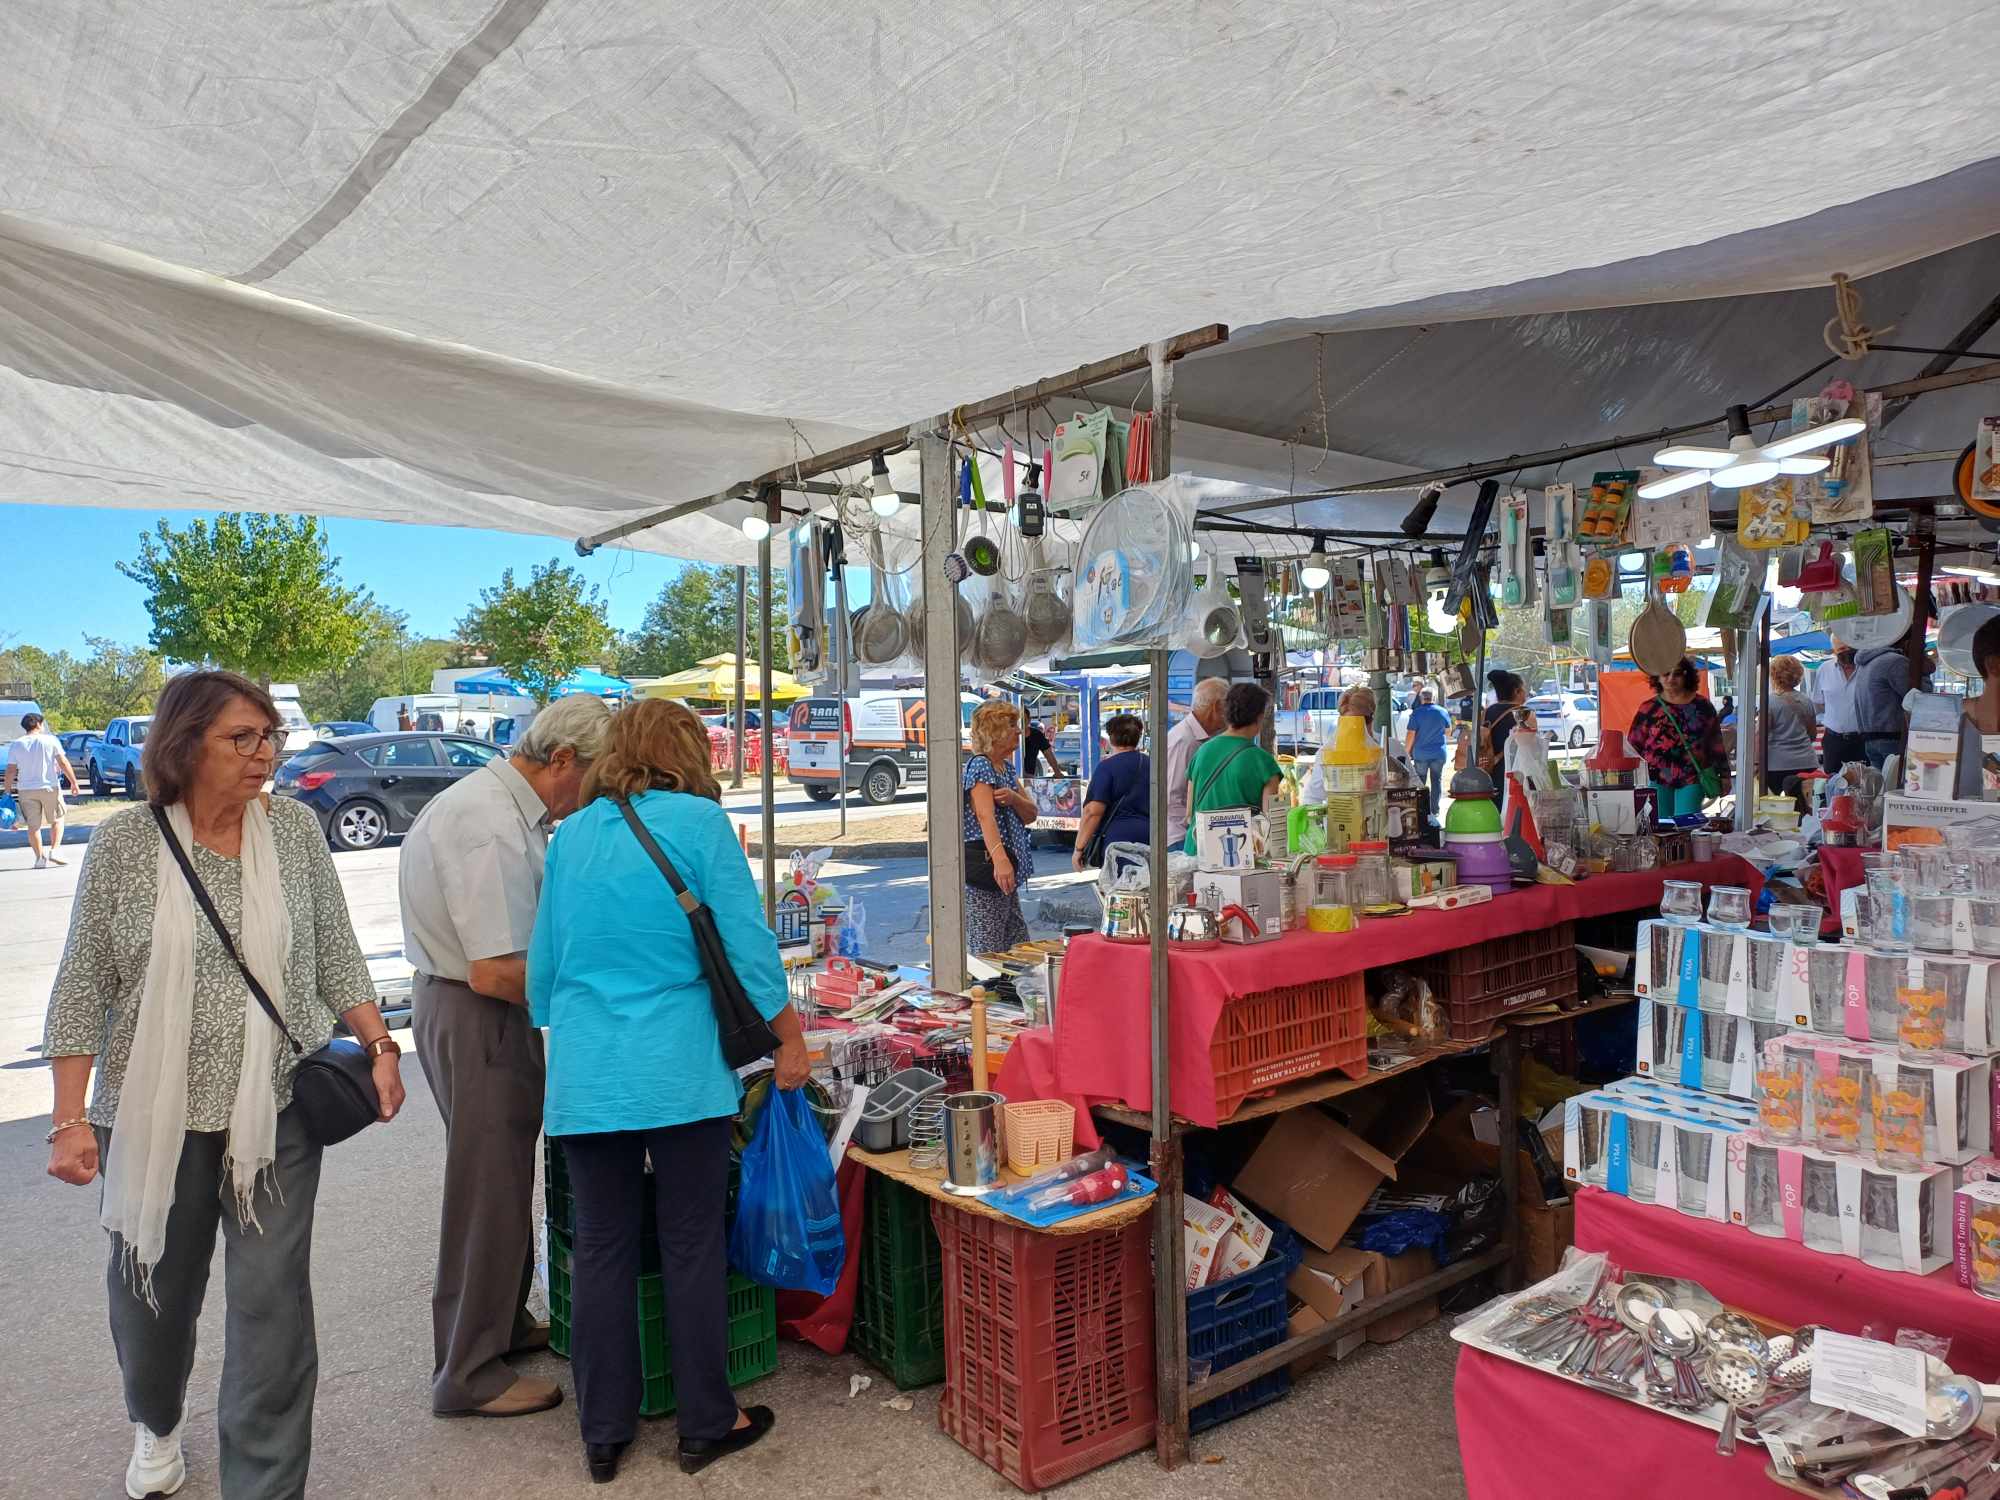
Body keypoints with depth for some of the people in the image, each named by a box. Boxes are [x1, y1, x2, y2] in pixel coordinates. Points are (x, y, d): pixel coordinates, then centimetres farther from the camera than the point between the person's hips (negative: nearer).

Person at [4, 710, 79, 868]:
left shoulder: (16, 745, 2)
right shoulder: (50, 740, -4)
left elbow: (10, 771, -1)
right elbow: (64, 763, -6)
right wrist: (74, 783, -2)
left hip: (26, 790, 2)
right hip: (49, 787, -2)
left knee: (33, 825, 7)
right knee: (57, 819, 12)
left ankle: (40, 858, 7)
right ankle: (55, 851, -3)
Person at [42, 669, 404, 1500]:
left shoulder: (295, 827, -3)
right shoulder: (124, 843, -7)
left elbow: (335, 954, 3)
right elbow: (83, 988, -4)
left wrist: (379, 1047, -5)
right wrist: (70, 1120, -8)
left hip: (277, 1110, 0)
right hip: (156, 1116, 1)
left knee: (273, 1302, 1)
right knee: (152, 1289, 20)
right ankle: (156, 1424, 52)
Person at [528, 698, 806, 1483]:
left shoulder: (570, 835, 9)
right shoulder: (699, 821, -6)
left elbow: (543, 960, 16)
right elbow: (746, 941, -8)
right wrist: (788, 1037, 2)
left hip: (584, 1075, 4)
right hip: (680, 1071, -4)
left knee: (601, 1249, 12)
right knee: (693, 1247, 8)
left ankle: (603, 1434, 24)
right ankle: (706, 1425, 21)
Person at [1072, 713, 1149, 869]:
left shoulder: (1107, 766, -6)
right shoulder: (1151, 764, 12)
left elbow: (1093, 811, -12)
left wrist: (1079, 848, -7)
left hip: (1118, 838, -5)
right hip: (1150, 839, 5)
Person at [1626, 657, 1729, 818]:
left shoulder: (1702, 706, 7)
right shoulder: (1648, 708, 4)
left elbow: (1716, 744, 11)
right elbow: (1633, 746, 9)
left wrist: (1724, 775, 12)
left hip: (1692, 780, 0)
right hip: (1657, 780, 0)